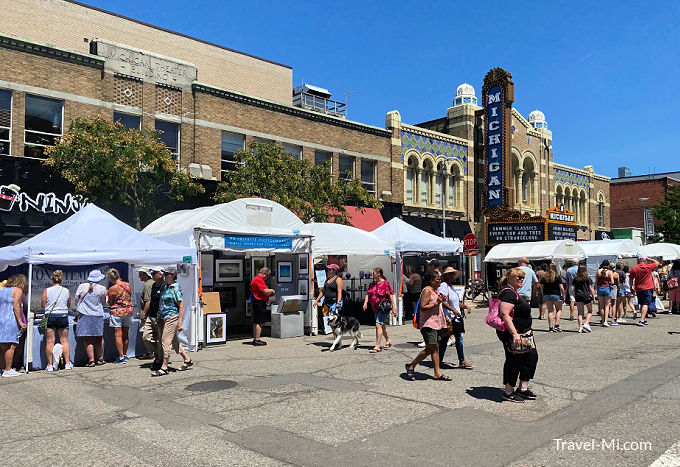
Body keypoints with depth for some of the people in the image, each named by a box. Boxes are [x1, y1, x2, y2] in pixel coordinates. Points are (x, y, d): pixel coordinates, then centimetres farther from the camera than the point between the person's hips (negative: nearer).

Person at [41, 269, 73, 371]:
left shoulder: (47, 291, -4)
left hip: (50, 316, -1)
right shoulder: (66, 291, 1)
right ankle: (68, 363, 9)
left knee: (49, 342, 3)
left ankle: (50, 365, 4)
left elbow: (43, 305, 1)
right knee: (64, 341, 8)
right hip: (63, 317, 2)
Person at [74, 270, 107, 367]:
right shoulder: (102, 288, -2)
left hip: (84, 315, 0)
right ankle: (100, 359, 18)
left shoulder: (81, 287, 0)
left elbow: (76, 300, 8)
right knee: (99, 338, 12)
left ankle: (91, 360, 0)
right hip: (98, 315, 0)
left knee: (87, 339, 2)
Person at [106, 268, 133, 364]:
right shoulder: (127, 285, 2)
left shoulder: (113, 289, -14)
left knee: (118, 335, -1)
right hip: (128, 311, 6)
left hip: (117, 312, -6)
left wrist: (107, 295, 14)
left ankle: (121, 357, -2)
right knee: (125, 335, 15)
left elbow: (110, 303, -3)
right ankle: (125, 355, 24)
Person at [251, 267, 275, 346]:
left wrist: (269, 292, 20)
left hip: (256, 302, 11)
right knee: (259, 322, -9)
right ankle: (257, 340, -9)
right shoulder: (259, 279, -15)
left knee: (256, 322, 13)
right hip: (260, 302, -11)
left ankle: (255, 339, 18)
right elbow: (265, 291, -22)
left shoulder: (255, 279, 19)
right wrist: (271, 290, -3)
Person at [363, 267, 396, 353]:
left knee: (378, 324, -17)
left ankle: (377, 347, -16)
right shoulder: (372, 284, 9)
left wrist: (393, 308, -12)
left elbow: (390, 296, -10)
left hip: (383, 307, -8)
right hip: (375, 308, 8)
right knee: (381, 325, 20)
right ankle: (388, 341, 42)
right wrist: (365, 303, -9)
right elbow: (368, 294, 9)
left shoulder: (385, 283, -11)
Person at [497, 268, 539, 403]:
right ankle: (508, 392, 10)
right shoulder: (508, 293, -18)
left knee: (532, 356, 12)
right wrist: (514, 334, -30)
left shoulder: (514, 292, 16)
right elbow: (505, 314, -26)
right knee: (514, 361, -2)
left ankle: (523, 389, 21)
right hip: (512, 334, -11)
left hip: (523, 333, 11)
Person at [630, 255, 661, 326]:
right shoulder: (648, 267, -7)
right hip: (648, 289, -3)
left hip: (638, 289, 3)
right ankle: (642, 320, -19)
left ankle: (644, 319, 21)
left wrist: (631, 288, 14)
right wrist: (649, 259, 13)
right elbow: (657, 263, 10)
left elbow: (631, 279, 4)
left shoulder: (634, 268, -1)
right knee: (645, 304, -7)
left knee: (641, 304, 15)